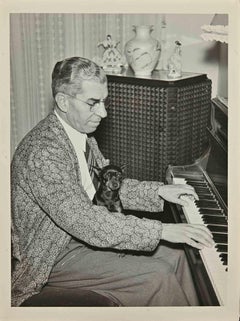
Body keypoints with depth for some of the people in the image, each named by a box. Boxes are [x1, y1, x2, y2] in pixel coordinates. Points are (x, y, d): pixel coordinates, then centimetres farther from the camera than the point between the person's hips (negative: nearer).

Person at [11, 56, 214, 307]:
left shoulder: (82, 135, 3)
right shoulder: (43, 151, -28)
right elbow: (83, 221, -32)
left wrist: (158, 191, -1)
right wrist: (161, 231, -31)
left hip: (83, 235, 9)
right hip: (55, 257, -8)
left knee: (174, 258, -1)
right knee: (158, 278, -18)